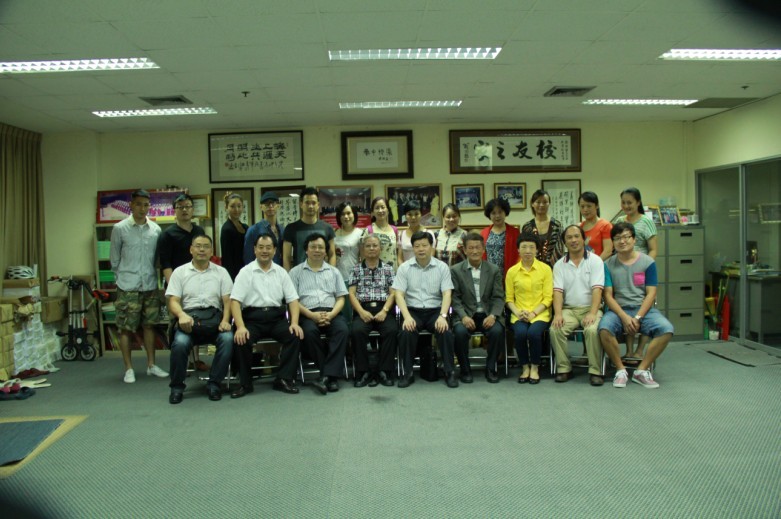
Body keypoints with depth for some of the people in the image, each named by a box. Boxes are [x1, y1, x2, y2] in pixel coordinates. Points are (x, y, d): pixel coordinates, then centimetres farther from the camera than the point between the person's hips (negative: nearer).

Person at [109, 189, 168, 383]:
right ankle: (129, 368, 12)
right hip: (127, 287, -3)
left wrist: (153, 276, 6)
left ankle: (151, 365, 20)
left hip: (150, 285, 3)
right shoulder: (120, 228, -5)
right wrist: (123, 277, 5)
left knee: (149, 325, 11)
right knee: (126, 328, 2)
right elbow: (114, 259, 2)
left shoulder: (155, 229, 2)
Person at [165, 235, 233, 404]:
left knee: (228, 338, -30)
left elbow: (228, 300, 6)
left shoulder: (221, 272, 14)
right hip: (189, 317, -1)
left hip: (214, 316, 1)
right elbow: (173, 300, 3)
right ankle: (177, 386, -8)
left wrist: (225, 320, -12)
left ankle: (214, 383, -14)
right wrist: (182, 315, -19)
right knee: (180, 343, -31)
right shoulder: (179, 272, 12)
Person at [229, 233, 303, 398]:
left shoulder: (281, 272, 12)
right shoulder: (245, 272, 4)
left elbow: (293, 300, 7)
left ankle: (283, 379, -11)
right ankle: (245, 383, -9)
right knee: (241, 340, -30)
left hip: (276, 318, 2)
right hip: (253, 318, -2)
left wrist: (294, 323, -11)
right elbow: (235, 301, -5)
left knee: (295, 336, -24)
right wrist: (241, 327, -20)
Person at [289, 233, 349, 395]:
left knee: (343, 330, -30)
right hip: (308, 314, -2)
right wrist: (312, 315, -13)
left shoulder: (334, 271, 19)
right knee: (310, 332, -34)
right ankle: (332, 375, -22)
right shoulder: (296, 272, 11)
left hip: (331, 312, 2)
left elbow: (340, 298, 13)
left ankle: (326, 376, -29)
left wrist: (331, 314, -8)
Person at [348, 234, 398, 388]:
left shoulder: (388, 268, 16)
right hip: (363, 308, 0)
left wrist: (384, 311, -11)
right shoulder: (356, 269, 16)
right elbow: (352, 294, 7)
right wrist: (362, 312, -10)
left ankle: (384, 371, -17)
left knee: (391, 330, -30)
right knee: (357, 331, -31)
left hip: (384, 308, 0)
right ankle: (363, 372, -18)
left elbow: (392, 293, 7)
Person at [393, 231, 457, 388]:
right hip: (413, 311, 0)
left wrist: (442, 316, -21)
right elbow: (399, 294, -5)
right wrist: (407, 316, -21)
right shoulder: (404, 268, 2)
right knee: (406, 332, -30)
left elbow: (447, 294, -4)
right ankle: (408, 372, -12)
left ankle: (450, 371, -9)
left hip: (435, 310, 0)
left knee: (445, 332, -28)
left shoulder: (442, 267, 2)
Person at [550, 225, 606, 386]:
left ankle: (595, 371, -17)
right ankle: (564, 369, -9)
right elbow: (558, 291, 0)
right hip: (569, 309, 2)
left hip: (590, 308, -2)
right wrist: (558, 314, -16)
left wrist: (592, 313, -21)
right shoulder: (560, 264, 9)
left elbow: (597, 289, -9)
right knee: (555, 330, -25)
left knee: (592, 330, -32)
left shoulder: (595, 260, 1)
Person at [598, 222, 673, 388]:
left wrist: (637, 318, -13)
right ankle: (620, 370, -12)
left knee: (666, 329, -28)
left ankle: (642, 370, -12)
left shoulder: (647, 262, 5)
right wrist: (624, 317, -15)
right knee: (604, 328, -32)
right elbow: (608, 295, 0)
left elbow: (651, 294, 0)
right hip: (618, 310, 0)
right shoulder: (608, 265, 5)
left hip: (643, 308, 1)